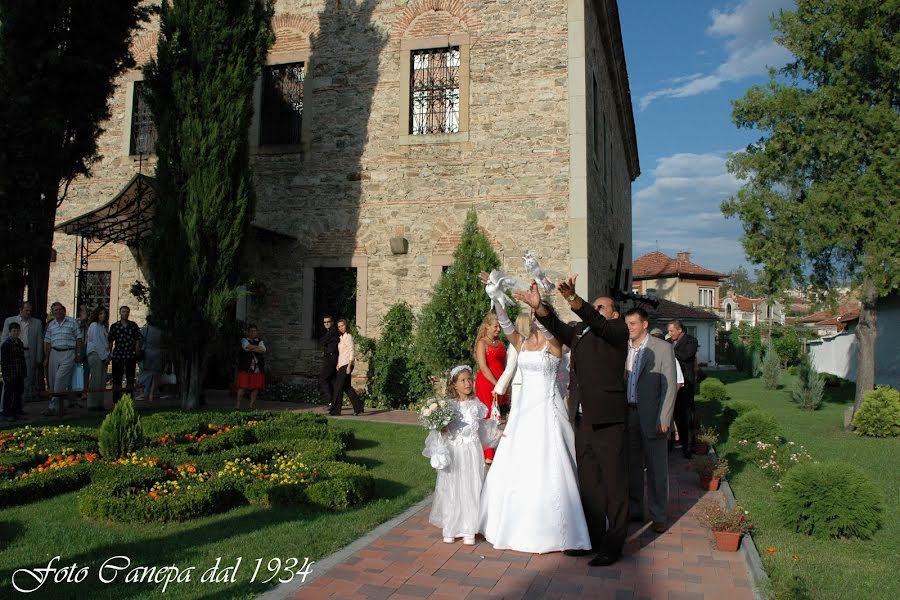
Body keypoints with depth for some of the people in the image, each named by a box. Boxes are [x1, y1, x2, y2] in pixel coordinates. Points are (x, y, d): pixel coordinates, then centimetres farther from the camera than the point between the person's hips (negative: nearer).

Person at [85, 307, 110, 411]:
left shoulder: (103, 327, 20)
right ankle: (92, 404, -7)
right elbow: (96, 342, -12)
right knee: (96, 380, -10)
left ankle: (99, 404, 8)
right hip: (95, 354, -8)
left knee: (102, 381, 5)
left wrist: (107, 356, 9)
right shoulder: (94, 326, -6)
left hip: (103, 356, 8)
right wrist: (105, 356, -11)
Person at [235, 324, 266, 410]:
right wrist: (258, 348, -3)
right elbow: (248, 347, -14)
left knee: (256, 387, 1)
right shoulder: (244, 340, 6)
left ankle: (251, 406, 9)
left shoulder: (260, 341, 15)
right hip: (245, 368, -3)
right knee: (242, 387, -5)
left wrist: (252, 348, -6)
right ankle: (238, 406, 1)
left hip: (257, 369, 3)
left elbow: (263, 350, -3)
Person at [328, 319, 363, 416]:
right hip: (342, 365, 9)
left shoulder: (348, 337, -10)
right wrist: (338, 364, 15)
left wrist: (349, 365, -20)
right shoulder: (342, 337, 17)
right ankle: (358, 408, 14)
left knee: (338, 386, -7)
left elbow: (352, 352, -15)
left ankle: (335, 410, -3)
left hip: (346, 364, -9)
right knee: (347, 387, 10)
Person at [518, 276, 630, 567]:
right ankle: (593, 537, 26)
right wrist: (539, 306, -14)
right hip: (581, 420, 6)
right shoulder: (580, 332, 17)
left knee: (613, 483, 2)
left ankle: (613, 545, 11)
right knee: (588, 482, 14)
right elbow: (557, 327, 4)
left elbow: (598, 324, -19)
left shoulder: (618, 330, -1)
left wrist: (573, 299, -35)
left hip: (607, 420, -6)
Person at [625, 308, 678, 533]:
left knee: (656, 468, 5)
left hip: (652, 417, -4)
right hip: (628, 415, 4)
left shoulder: (662, 348, -5)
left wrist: (664, 420, -11)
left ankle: (659, 515, 19)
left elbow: (669, 386, -6)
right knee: (631, 466, 12)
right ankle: (634, 510, 25)